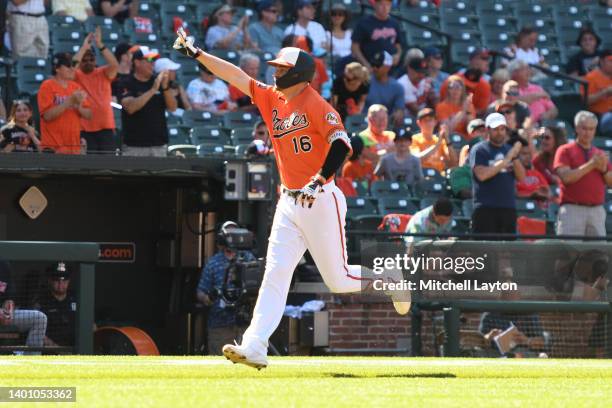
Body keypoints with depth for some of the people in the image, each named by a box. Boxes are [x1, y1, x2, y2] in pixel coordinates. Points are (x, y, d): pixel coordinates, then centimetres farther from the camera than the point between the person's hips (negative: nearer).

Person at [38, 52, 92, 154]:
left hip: (74, 146, 6)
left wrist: (78, 106, -9)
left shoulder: (76, 88, 13)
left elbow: (88, 114, 13)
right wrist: (69, 101, -18)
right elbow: (47, 115, -15)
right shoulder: (47, 86, -5)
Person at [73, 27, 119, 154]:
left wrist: (100, 45, -19)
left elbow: (114, 65, -12)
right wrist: (84, 47, -17)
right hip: (85, 128, -2)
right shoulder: (76, 76, 3)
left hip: (106, 126, 2)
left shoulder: (103, 73, 7)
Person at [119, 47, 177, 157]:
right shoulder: (127, 84, -3)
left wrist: (165, 87, -11)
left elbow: (172, 108, 6)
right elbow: (130, 107, -19)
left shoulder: (157, 81, 11)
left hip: (159, 144, 4)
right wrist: (153, 90, -22)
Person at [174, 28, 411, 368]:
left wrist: (319, 181, -30)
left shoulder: (315, 105, -11)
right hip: (289, 203, 7)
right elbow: (236, 76, 12)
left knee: (339, 280, -1)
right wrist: (197, 54, 8)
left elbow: (341, 143, -22)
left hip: (321, 201, -7)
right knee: (275, 274, -5)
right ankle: (254, 348, -13)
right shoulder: (272, 99, 11)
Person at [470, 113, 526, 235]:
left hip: (508, 207, 6)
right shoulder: (479, 150, 0)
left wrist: (515, 157, -7)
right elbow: (482, 175, -15)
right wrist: (506, 160, -14)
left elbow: (521, 177, 9)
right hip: (486, 208, -5)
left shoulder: (509, 149, 16)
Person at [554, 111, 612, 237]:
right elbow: (566, 177, -10)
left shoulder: (600, 155, 19)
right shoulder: (565, 151, 5)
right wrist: (591, 165, -11)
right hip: (572, 209, -4)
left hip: (597, 211, 4)